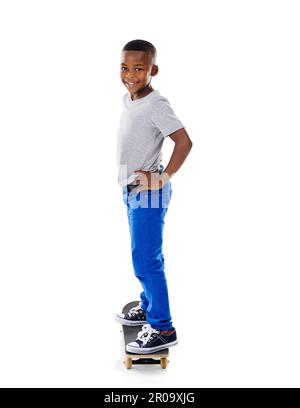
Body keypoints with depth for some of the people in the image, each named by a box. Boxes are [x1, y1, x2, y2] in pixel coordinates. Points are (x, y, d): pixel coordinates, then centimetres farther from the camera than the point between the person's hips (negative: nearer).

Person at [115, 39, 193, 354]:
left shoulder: (156, 105, -20)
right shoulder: (127, 99, 6)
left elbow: (184, 141, -26)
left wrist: (164, 177, -20)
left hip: (149, 192, -9)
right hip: (132, 190, 9)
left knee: (146, 261, -6)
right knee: (147, 257, 20)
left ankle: (163, 329, 4)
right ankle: (149, 307, 35)